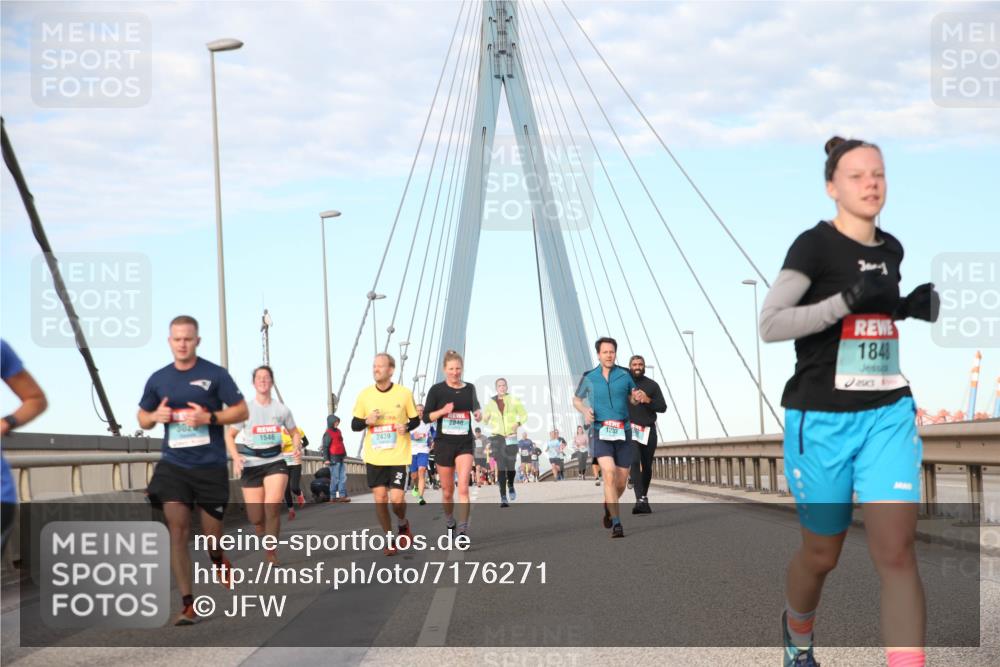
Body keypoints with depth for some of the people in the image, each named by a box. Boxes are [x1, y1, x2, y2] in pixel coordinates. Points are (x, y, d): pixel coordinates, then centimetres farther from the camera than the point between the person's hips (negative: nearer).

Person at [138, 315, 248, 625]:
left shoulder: (215, 374, -3)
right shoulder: (158, 379, 7)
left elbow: (242, 411, -3)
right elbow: (142, 417, 18)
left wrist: (209, 418, -18)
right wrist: (154, 416, -5)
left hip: (211, 466, -2)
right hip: (173, 465, 2)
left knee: (211, 534, 6)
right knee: (178, 532, -10)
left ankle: (219, 559, 44)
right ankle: (188, 604, -6)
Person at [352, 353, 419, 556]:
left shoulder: (404, 393, -4)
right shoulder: (365, 395, 1)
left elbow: (415, 420, 7)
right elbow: (354, 425, 7)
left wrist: (407, 427, -14)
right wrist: (367, 421, -14)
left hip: (398, 456, -2)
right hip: (374, 457, 2)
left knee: (397, 499, -10)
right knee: (379, 498, 0)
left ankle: (403, 524, 23)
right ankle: (390, 539, 18)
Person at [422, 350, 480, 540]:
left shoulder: (469, 388, 4)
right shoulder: (437, 390, -3)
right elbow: (426, 417, -2)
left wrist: (478, 413, 0)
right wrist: (442, 411, -19)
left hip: (465, 443, 0)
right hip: (444, 444, 0)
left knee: (463, 487, -16)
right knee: (447, 491, 10)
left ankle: (463, 529, -18)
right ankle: (449, 521, 35)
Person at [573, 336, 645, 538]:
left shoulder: (625, 375, 3)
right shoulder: (589, 378, 2)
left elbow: (632, 398, 18)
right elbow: (576, 400, 18)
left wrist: (639, 397, -6)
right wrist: (585, 411, -4)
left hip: (623, 432, 2)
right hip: (601, 433, -2)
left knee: (621, 482, 6)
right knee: (609, 474, -23)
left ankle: (608, 507, 39)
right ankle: (617, 524, -23)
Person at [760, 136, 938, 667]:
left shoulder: (892, 249, 8)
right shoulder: (814, 245, -10)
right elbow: (769, 325, -19)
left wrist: (917, 306, 4)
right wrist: (848, 300, -27)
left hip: (888, 414, 4)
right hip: (822, 420, -4)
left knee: (896, 550, -9)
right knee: (822, 552, 11)